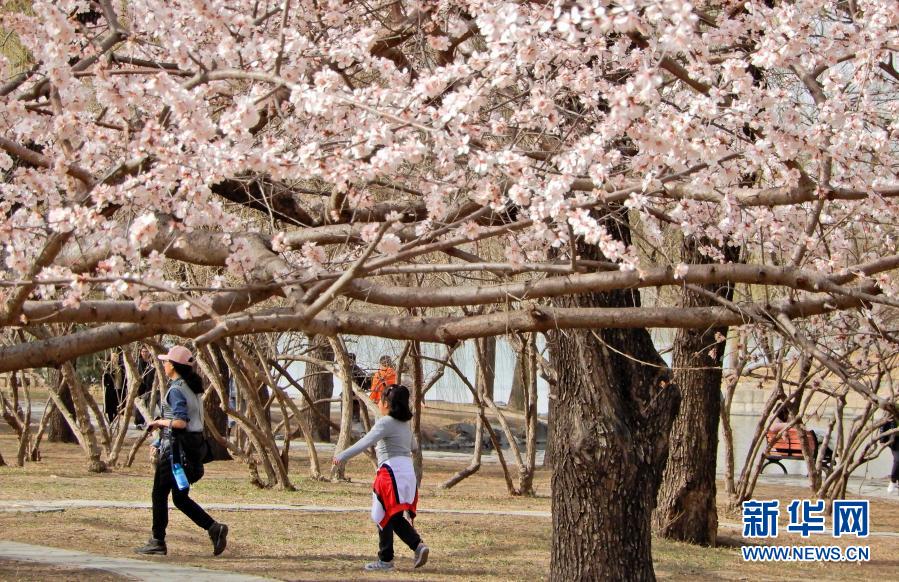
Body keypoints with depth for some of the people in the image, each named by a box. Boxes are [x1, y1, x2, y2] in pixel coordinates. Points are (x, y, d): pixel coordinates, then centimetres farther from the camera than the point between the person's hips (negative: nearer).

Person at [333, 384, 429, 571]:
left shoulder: (385, 422, -10)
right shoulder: (405, 424, 16)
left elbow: (365, 442, -22)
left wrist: (343, 456, -22)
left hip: (392, 470, -9)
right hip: (408, 470, 9)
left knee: (385, 517, 1)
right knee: (395, 517, 14)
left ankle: (385, 560, 6)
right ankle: (418, 545, -4)